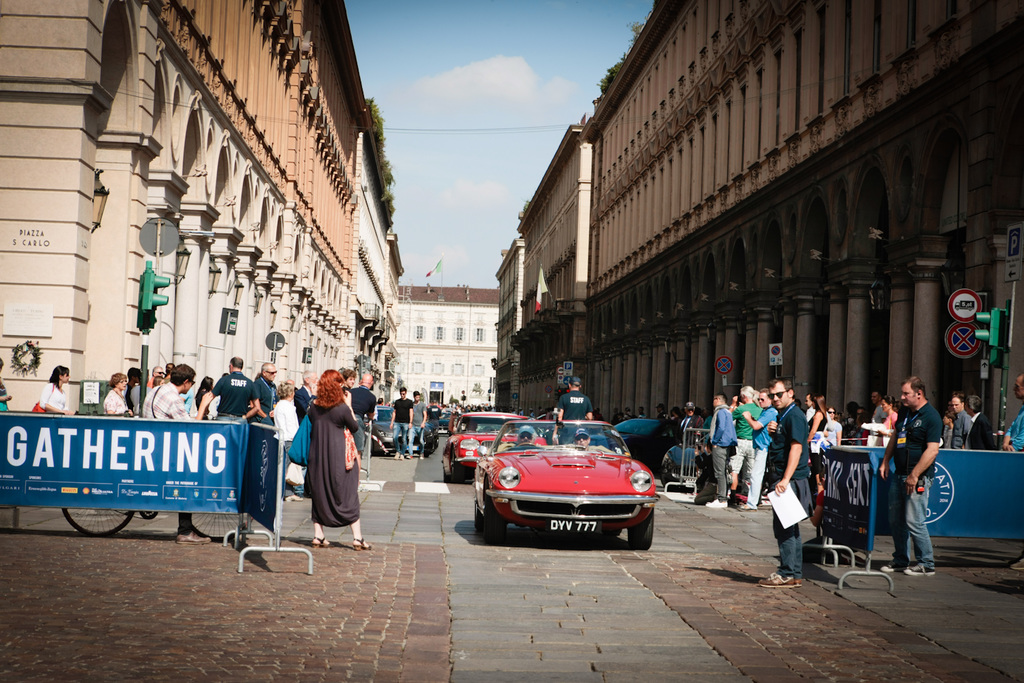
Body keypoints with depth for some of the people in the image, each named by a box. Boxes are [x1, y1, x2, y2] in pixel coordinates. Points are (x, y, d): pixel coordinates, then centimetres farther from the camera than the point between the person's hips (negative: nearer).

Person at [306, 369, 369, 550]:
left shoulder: (314, 407, -1)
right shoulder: (342, 408, -14)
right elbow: (355, 427, 0)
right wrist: (349, 405, 2)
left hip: (317, 457, 4)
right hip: (339, 457, -4)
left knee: (319, 494, 13)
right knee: (348, 495, 3)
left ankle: (318, 535, 12)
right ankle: (357, 537, 4)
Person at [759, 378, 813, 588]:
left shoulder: (794, 416, -13)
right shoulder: (782, 416, 18)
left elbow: (796, 448, -21)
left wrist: (785, 480, -26)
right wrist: (772, 433, 4)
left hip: (790, 480, -10)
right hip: (782, 478, 10)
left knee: (784, 527, -9)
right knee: (789, 528, 13)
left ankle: (788, 574, -5)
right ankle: (795, 574, 18)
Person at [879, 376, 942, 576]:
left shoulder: (931, 416, -13)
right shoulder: (904, 412, 13)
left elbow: (932, 450, -19)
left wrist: (914, 475, -21)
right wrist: (885, 462, 13)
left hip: (918, 477, -8)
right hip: (898, 474, 8)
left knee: (914, 521, -8)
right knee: (895, 520, 10)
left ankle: (926, 564, 3)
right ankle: (900, 560, 21)